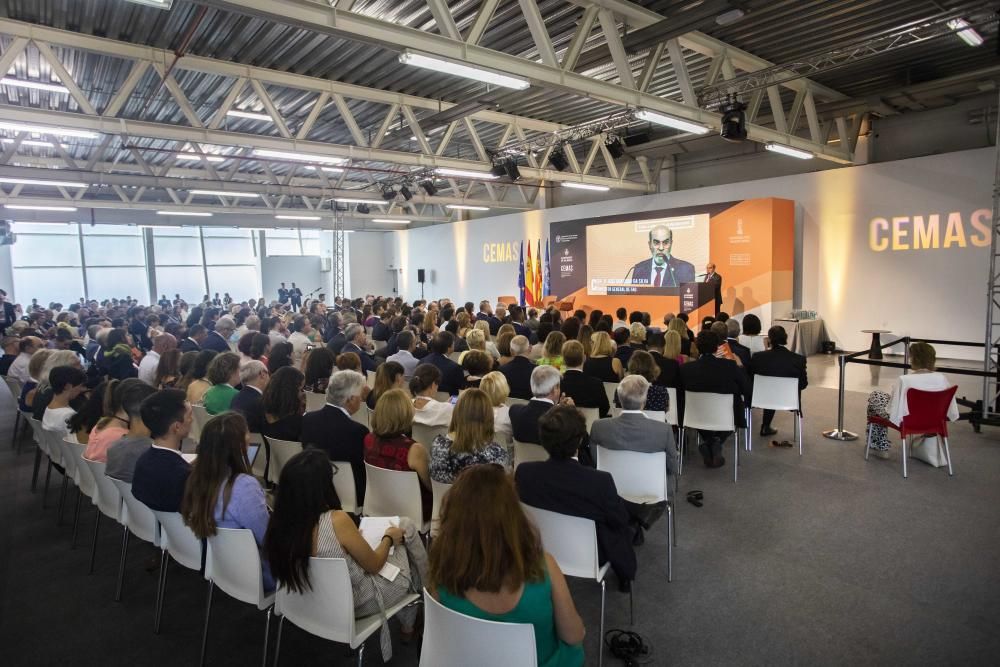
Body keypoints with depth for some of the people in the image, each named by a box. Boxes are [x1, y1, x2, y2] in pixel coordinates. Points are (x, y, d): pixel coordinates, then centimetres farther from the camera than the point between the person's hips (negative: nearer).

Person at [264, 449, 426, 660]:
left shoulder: (280, 523, -15)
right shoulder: (337, 521, -33)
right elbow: (374, 565, -15)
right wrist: (389, 538, 3)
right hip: (357, 604, -6)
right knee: (406, 527, 15)